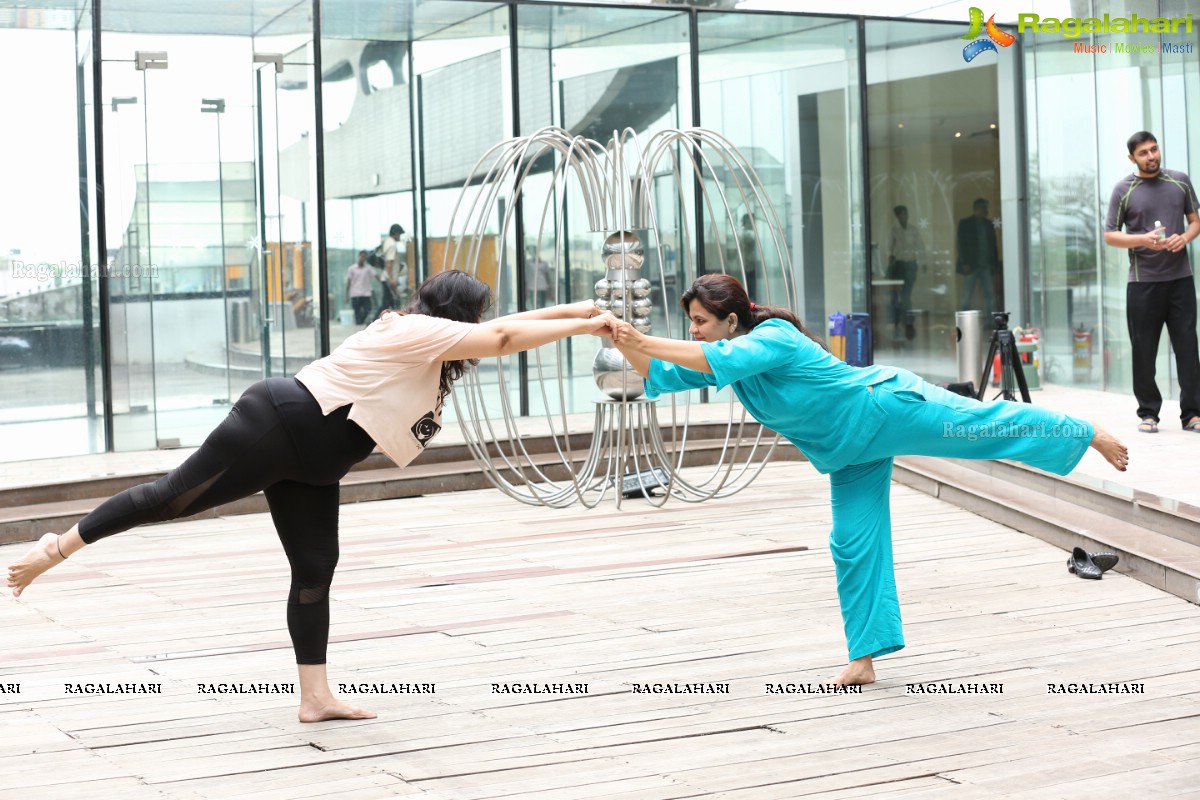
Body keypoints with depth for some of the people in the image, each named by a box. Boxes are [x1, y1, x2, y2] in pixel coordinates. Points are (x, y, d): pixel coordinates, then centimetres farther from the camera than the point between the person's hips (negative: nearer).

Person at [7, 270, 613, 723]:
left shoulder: (424, 343, 15)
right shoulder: (419, 330, -13)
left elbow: (501, 328, 18)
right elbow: (504, 339, -19)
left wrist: (575, 311, 13)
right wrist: (582, 326, -12)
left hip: (311, 464, 10)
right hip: (279, 426, -10)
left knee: (315, 569, 4)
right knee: (173, 496, -5)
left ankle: (315, 698, 5)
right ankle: (59, 547, 7)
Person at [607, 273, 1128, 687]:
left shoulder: (773, 338, -25)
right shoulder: (726, 354, 2)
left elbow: (718, 360, -43)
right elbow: (659, 376, 1)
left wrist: (645, 341, -43)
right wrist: (627, 345, -18)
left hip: (884, 410, -8)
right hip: (852, 452, 8)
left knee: (989, 427, -8)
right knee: (853, 545, 6)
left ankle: (1091, 435, 7)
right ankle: (864, 658, 11)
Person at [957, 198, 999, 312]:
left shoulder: (988, 224, 13)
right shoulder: (965, 223, 1)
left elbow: (993, 245, 15)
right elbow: (961, 244, -5)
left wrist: (994, 263, 5)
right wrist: (965, 264, -13)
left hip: (986, 266, 4)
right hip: (971, 266, -4)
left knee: (990, 295, -2)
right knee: (967, 297, -2)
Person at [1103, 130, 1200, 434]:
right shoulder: (1124, 189, 1)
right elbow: (1110, 236, 1)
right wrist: (1143, 240, -16)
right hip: (1142, 281, -1)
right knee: (1144, 350, 2)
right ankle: (1148, 412, 12)